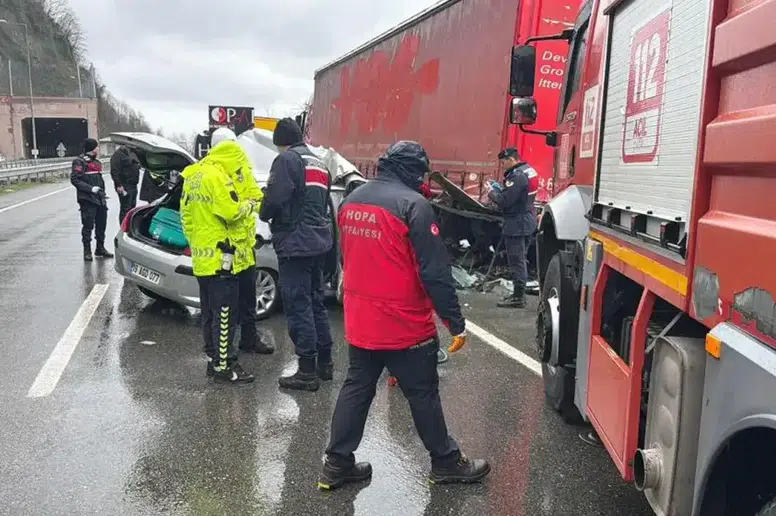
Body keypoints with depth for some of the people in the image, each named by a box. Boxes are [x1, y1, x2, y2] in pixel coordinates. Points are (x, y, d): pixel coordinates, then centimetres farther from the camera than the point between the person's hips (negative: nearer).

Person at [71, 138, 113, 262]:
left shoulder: (96, 162, 19)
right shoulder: (80, 162, -7)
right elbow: (75, 179, -15)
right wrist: (91, 188, -21)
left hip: (99, 200, 8)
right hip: (87, 200, -8)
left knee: (101, 225, 12)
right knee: (88, 226, -4)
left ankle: (100, 248, 25)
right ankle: (87, 251, 4)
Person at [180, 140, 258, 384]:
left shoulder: (192, 176, 15)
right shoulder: (216, 176, -16)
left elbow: (186, 214, 19)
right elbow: (230, 211, -22)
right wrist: (249, 205, -3)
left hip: (202, 256, 10)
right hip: (221, 256, -10)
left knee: (209, 314, 16)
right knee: (225, 315, -4)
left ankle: (213, 359, 25)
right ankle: (223, 367, 0)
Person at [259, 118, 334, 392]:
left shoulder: (287, 160, -8)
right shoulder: (320, 164, 19)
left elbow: (275, 199, -18)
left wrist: (264, 214, 2)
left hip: (295, 243, -9)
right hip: (318, 241, 9)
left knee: (298, 306, -4)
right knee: (316, 302, 16)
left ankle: (307, 371, 0)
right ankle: (324, 362, 23)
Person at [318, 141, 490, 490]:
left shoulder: (351, 201, 6)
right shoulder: (413, 204, -18)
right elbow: (435, 271, -19)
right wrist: (455, 323, -13)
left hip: (359, 322, 7)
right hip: (405, 324, -6)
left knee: (356, 388, 16)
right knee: (423, 394, 8)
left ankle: (336, 464, 22)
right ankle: (446, 463, 25)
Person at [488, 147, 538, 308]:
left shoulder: (517, 176, -20)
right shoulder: (528, 171, 11)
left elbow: (504, 201, -22)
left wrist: (492, 193, -6)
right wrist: (500, 189, 7)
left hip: (517, 224, -10)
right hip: (527, 222, 10)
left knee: (516, 260, -5)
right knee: (520, 260, 17)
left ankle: (518, 297, -1)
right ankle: (519, 293, 26)